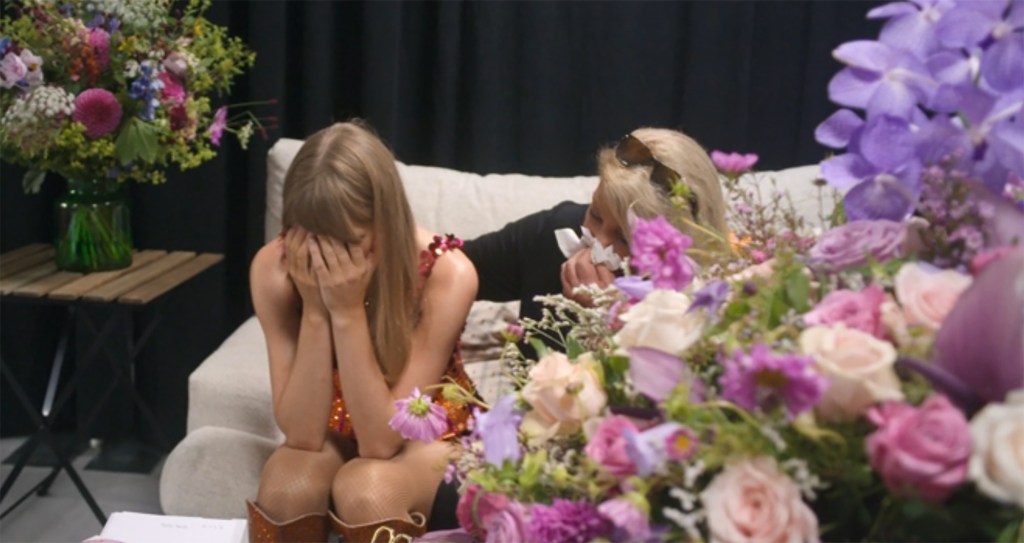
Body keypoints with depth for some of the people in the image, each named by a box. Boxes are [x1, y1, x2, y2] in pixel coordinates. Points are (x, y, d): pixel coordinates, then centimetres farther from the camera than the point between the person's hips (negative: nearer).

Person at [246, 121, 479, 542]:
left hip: (426, 433, -2)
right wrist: (315, 309, -34)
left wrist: (348, 311, -36)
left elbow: (381, 440, -28)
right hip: (334, 428, 2)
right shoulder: (274, 267, -22)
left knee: (365, 490, -34)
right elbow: (302, 433, -23)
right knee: (286, 488, -30)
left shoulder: (446, 273, -29)